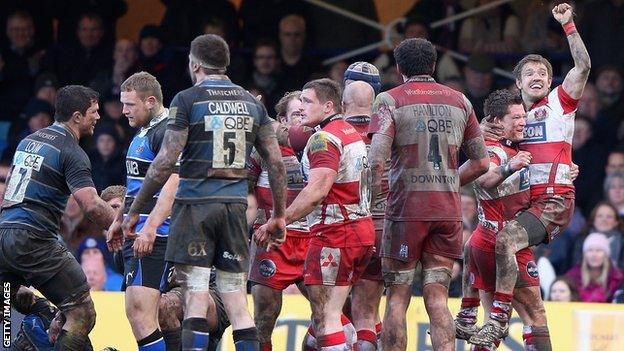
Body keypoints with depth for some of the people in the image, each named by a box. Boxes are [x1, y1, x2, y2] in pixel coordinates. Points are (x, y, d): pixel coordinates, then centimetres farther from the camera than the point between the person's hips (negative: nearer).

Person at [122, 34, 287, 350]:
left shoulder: (188, 100, -5)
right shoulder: (252, 103, 10)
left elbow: (165, 163, -9)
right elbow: (276, 163, 9)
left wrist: (134, 210, -1)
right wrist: (278, 215, 18)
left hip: (195, 205, -4)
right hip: (235, 205, 4)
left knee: (195, 300, -5)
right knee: (237, 304, 6)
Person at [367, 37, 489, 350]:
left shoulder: (390, 100, -1)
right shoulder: (459, 101, 11)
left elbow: (377, 160, -14)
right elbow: (481, 162, 14)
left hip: (406, 208, -3)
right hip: (448, 210, 3)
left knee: (397, 298, 4)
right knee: (437, 298, 4)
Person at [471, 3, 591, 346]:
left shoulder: (559, 103, 4)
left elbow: (583, 66, -10)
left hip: (554, 201, -8)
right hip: (523, 200, 8)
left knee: (503, 240, -27)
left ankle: (499, 319, -26)